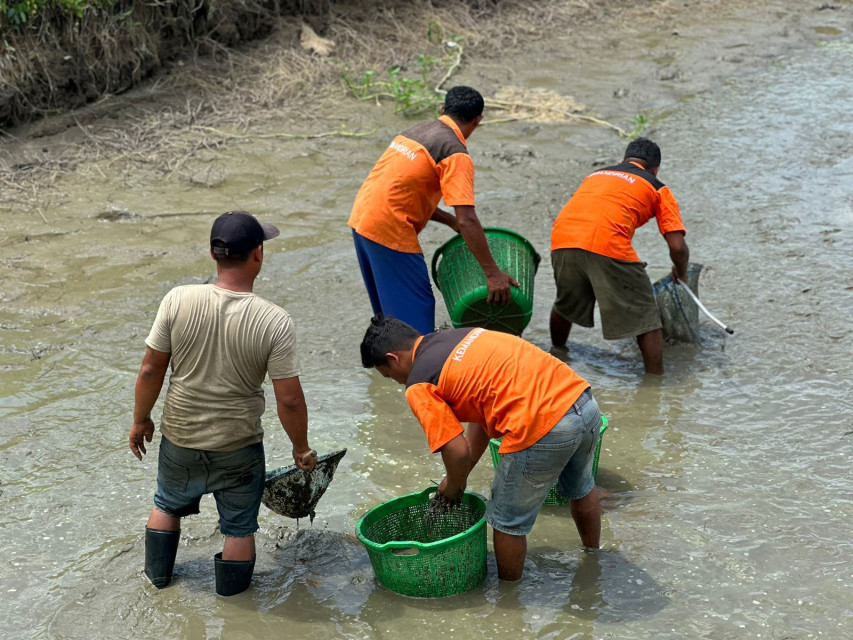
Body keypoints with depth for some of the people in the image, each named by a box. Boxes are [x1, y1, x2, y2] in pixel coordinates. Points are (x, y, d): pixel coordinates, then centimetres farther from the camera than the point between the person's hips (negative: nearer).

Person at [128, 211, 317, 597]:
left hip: (180, 438, 3)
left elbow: (151, 370, -9)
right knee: (239, 526, 21)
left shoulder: (178, 301, -18)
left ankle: (158, 573, 49)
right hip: (238, 448, -3)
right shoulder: (274, 322, -22)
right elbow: (289, 400, -18)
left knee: (167, 504, 31)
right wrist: (302, 449, -1)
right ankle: (232, 591, 37)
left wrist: (140, 420, 7)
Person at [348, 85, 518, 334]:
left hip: (361, 217, 9)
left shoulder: (417, 131, 15)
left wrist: (450, 220, 18)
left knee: (390, 308, 22)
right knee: (415, 313, 1)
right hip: (390, 231, -9)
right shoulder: (455, 153, -11)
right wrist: (492, 273, -17)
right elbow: (468, 221, -19)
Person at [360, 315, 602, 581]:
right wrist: (458, 478, 30)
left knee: (508, 522, 16)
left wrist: (454, 486, 17)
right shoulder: (458, 337, 22)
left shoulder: (419, 386, -3)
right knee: (580, 488, 36)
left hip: (543, 427, -9)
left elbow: (457, 451, -5)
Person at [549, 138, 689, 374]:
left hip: (562, 239, 5)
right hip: (607, 244, -5)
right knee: (645, 317, 8)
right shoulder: (657, 188, 20)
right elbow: (678, 247, 11)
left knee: (565, 304, 31)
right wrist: (681, 273, 32)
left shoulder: (596, 174, 34)